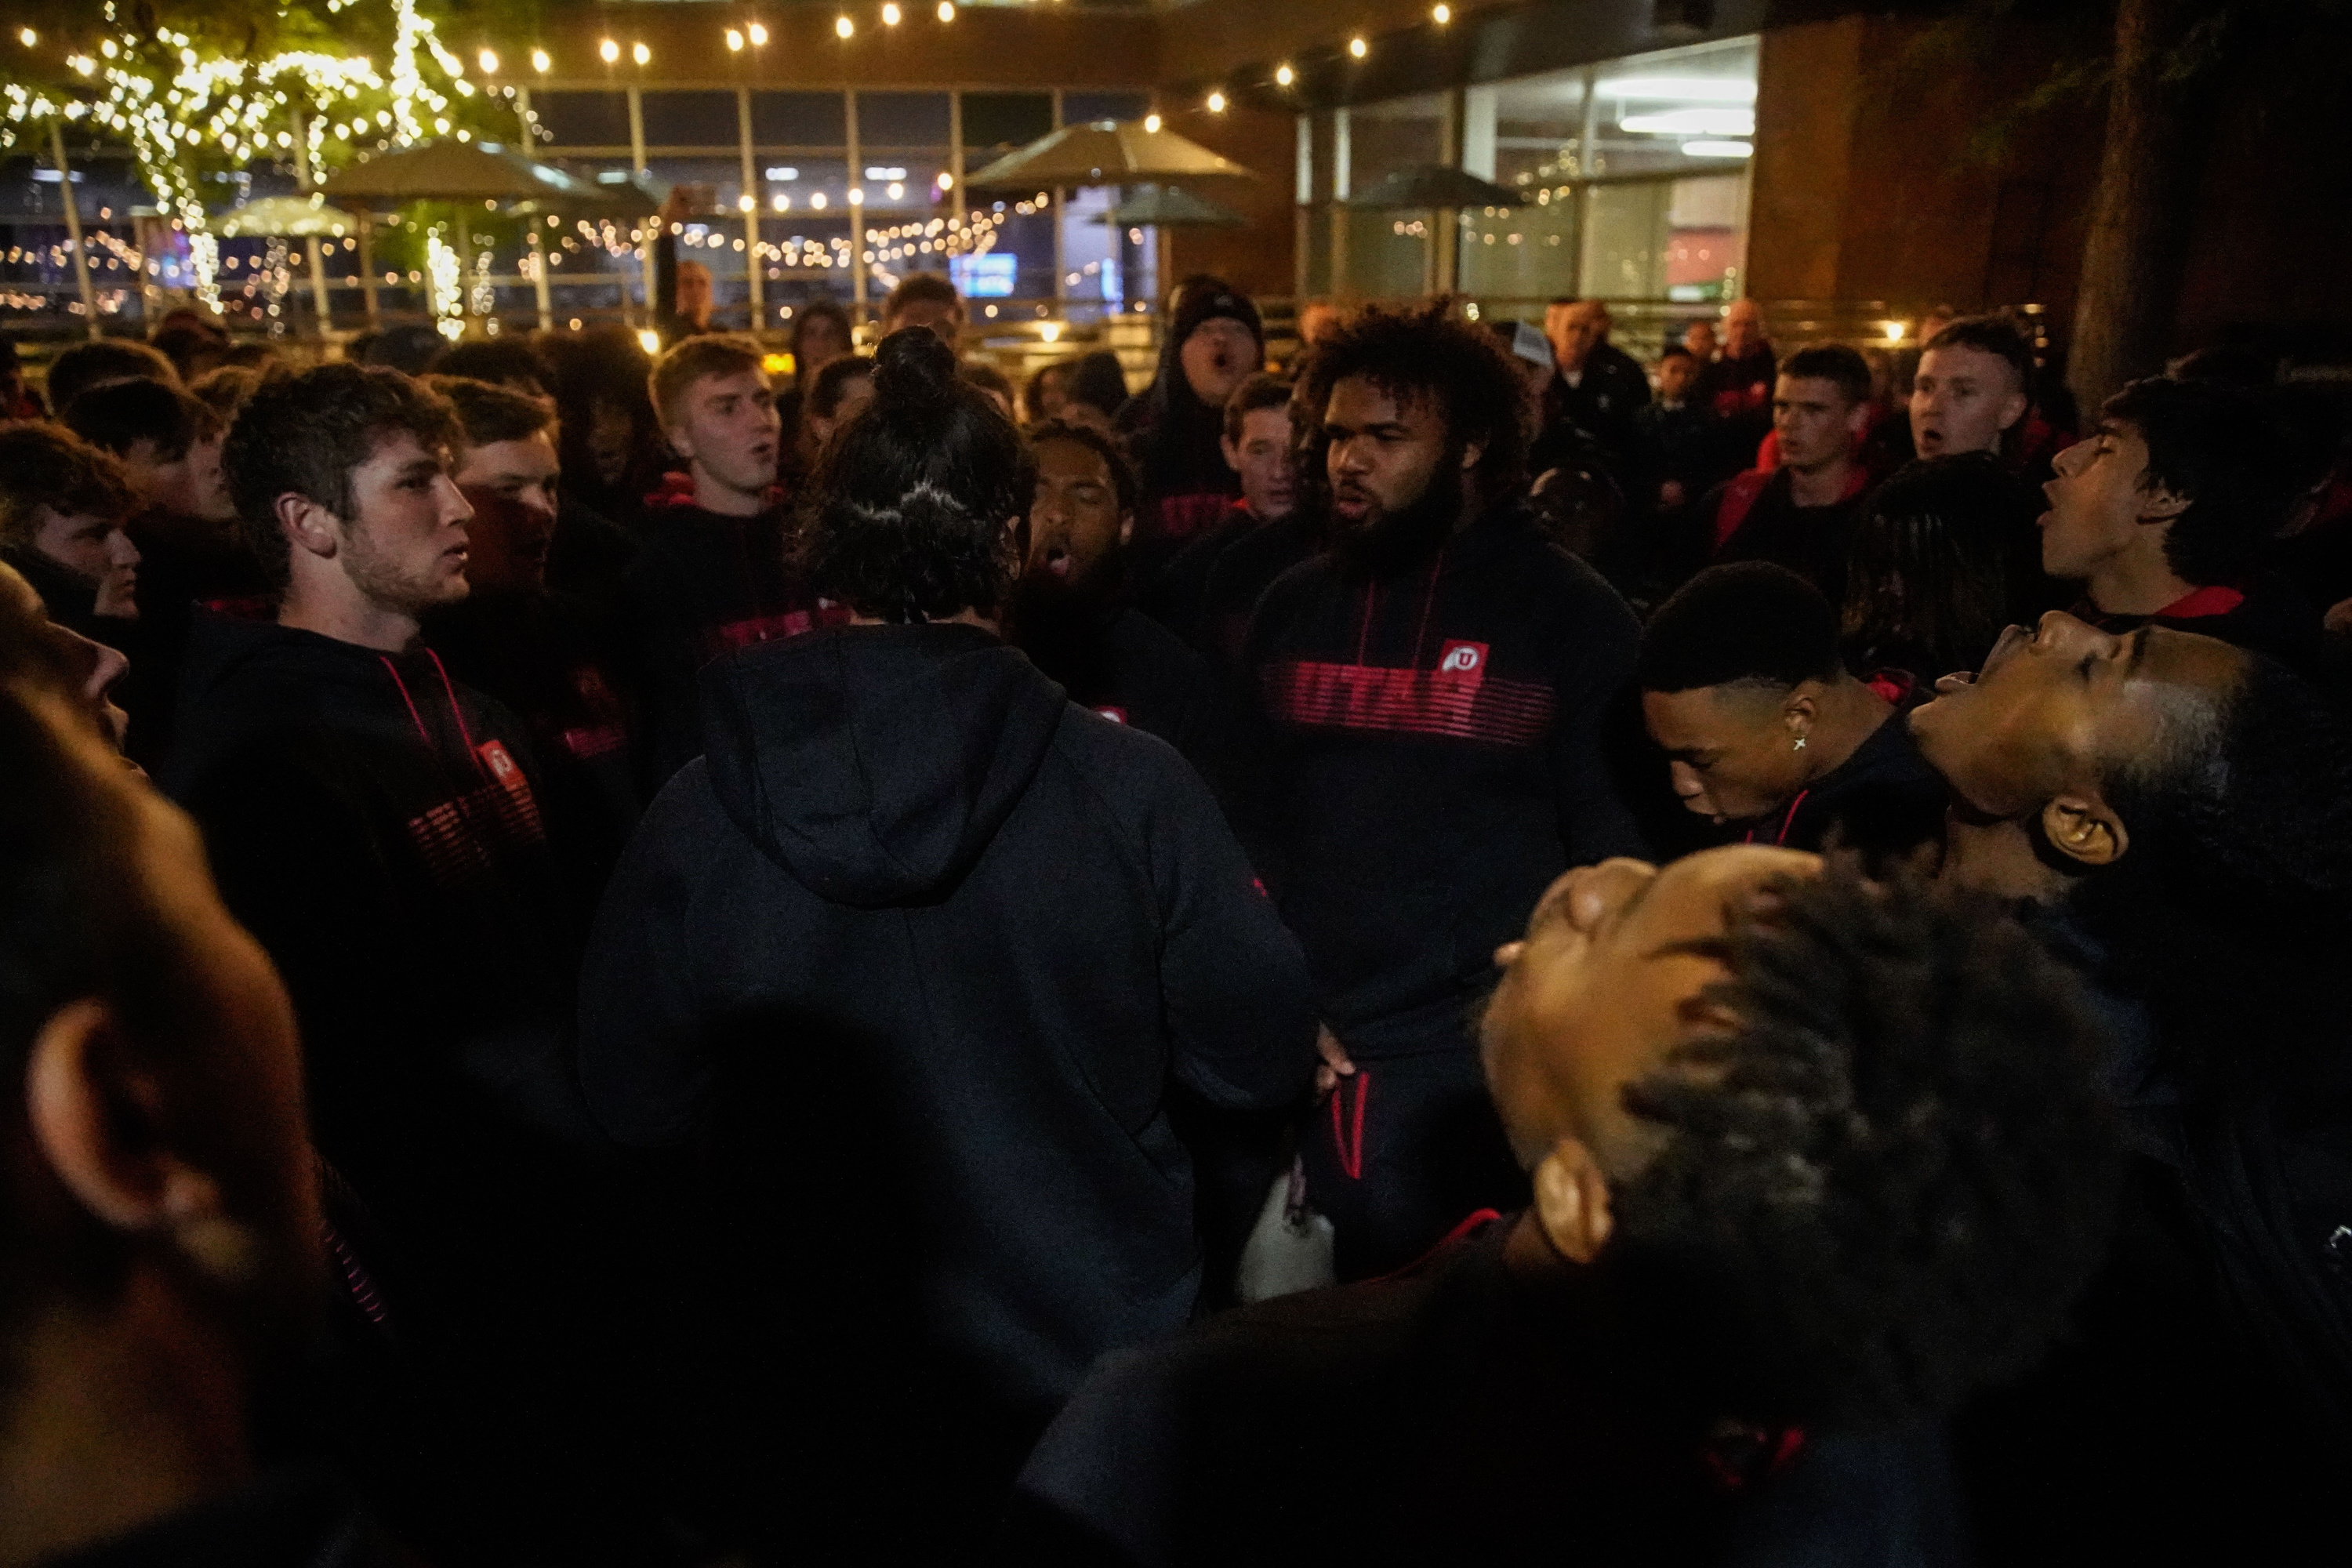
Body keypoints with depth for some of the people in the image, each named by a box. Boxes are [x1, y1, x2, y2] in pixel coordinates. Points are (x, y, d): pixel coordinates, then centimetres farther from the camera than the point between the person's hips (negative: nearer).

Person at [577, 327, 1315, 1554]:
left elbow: (633, 1101, -6)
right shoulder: (1129, 786, -20)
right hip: (1097, 1369, 0)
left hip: (818, 1394, 1)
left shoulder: (697, 811, -16)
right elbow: (1263, 1059, -10)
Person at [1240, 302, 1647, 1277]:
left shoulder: (1571, 614, -2)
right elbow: (1246, 810, 11)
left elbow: (1616, 847, -3)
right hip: (1299, 1060, 4)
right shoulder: (1292, 607, 9)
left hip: (1478, 1068, -3)